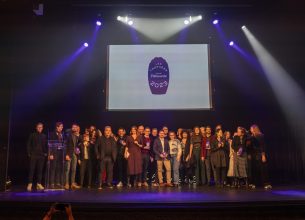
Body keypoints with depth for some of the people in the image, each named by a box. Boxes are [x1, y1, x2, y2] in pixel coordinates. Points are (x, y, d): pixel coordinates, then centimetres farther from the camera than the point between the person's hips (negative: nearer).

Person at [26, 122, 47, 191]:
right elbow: (28, 145, 4)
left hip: (41, 155, 2)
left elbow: (46, 145, 13)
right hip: (33, 155, -2)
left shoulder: (44, 136, 10)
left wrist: (46, 153, 2)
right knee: (32, 170, -3)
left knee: (40, 170, 2)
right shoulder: (32, 135, 5)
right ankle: (30, 184, 3)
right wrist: (29, 153, -4)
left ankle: (39, 184, 7)